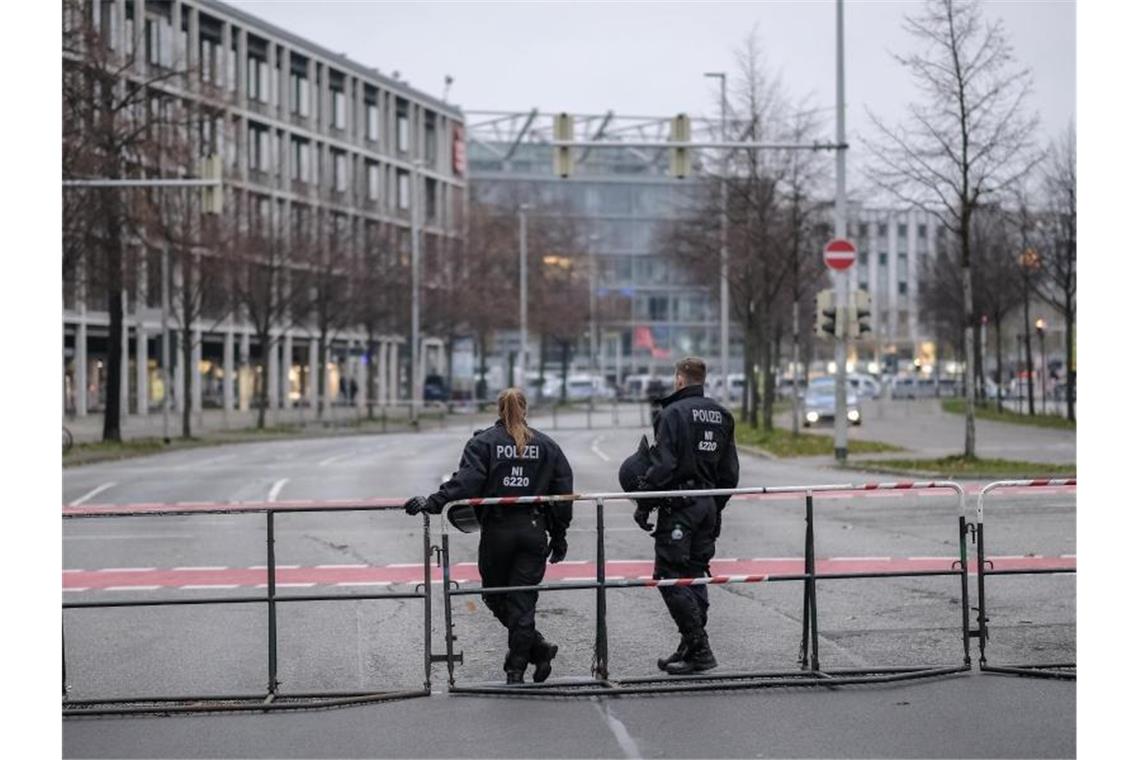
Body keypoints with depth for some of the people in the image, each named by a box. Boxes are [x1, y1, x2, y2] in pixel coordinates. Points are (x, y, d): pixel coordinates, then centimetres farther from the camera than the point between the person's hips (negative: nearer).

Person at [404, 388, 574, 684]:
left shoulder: (483, 442, -2)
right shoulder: (546, 445, 7)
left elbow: (466, 481, -17)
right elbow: (563, 490, 8)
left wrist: (433, 502, -22)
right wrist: (559, 535, 15)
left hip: (496, 531, -2)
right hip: (534, 530, 2)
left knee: (495, 597, 13)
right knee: (523, 600, 5)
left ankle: (537, 648, 7)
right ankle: (516, 669, 4)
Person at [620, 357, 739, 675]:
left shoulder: (672, 414, -11)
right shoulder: (722, 416, 12)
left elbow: (663, 465, -18)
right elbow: (730, 471, 14)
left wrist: (643, 504, -12)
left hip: (678, 505, -8)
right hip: (709, 504, 8)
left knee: (670, 576, -4)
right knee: (696, 575, 14)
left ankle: (699, 649, -10)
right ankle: (691, 648, 16)